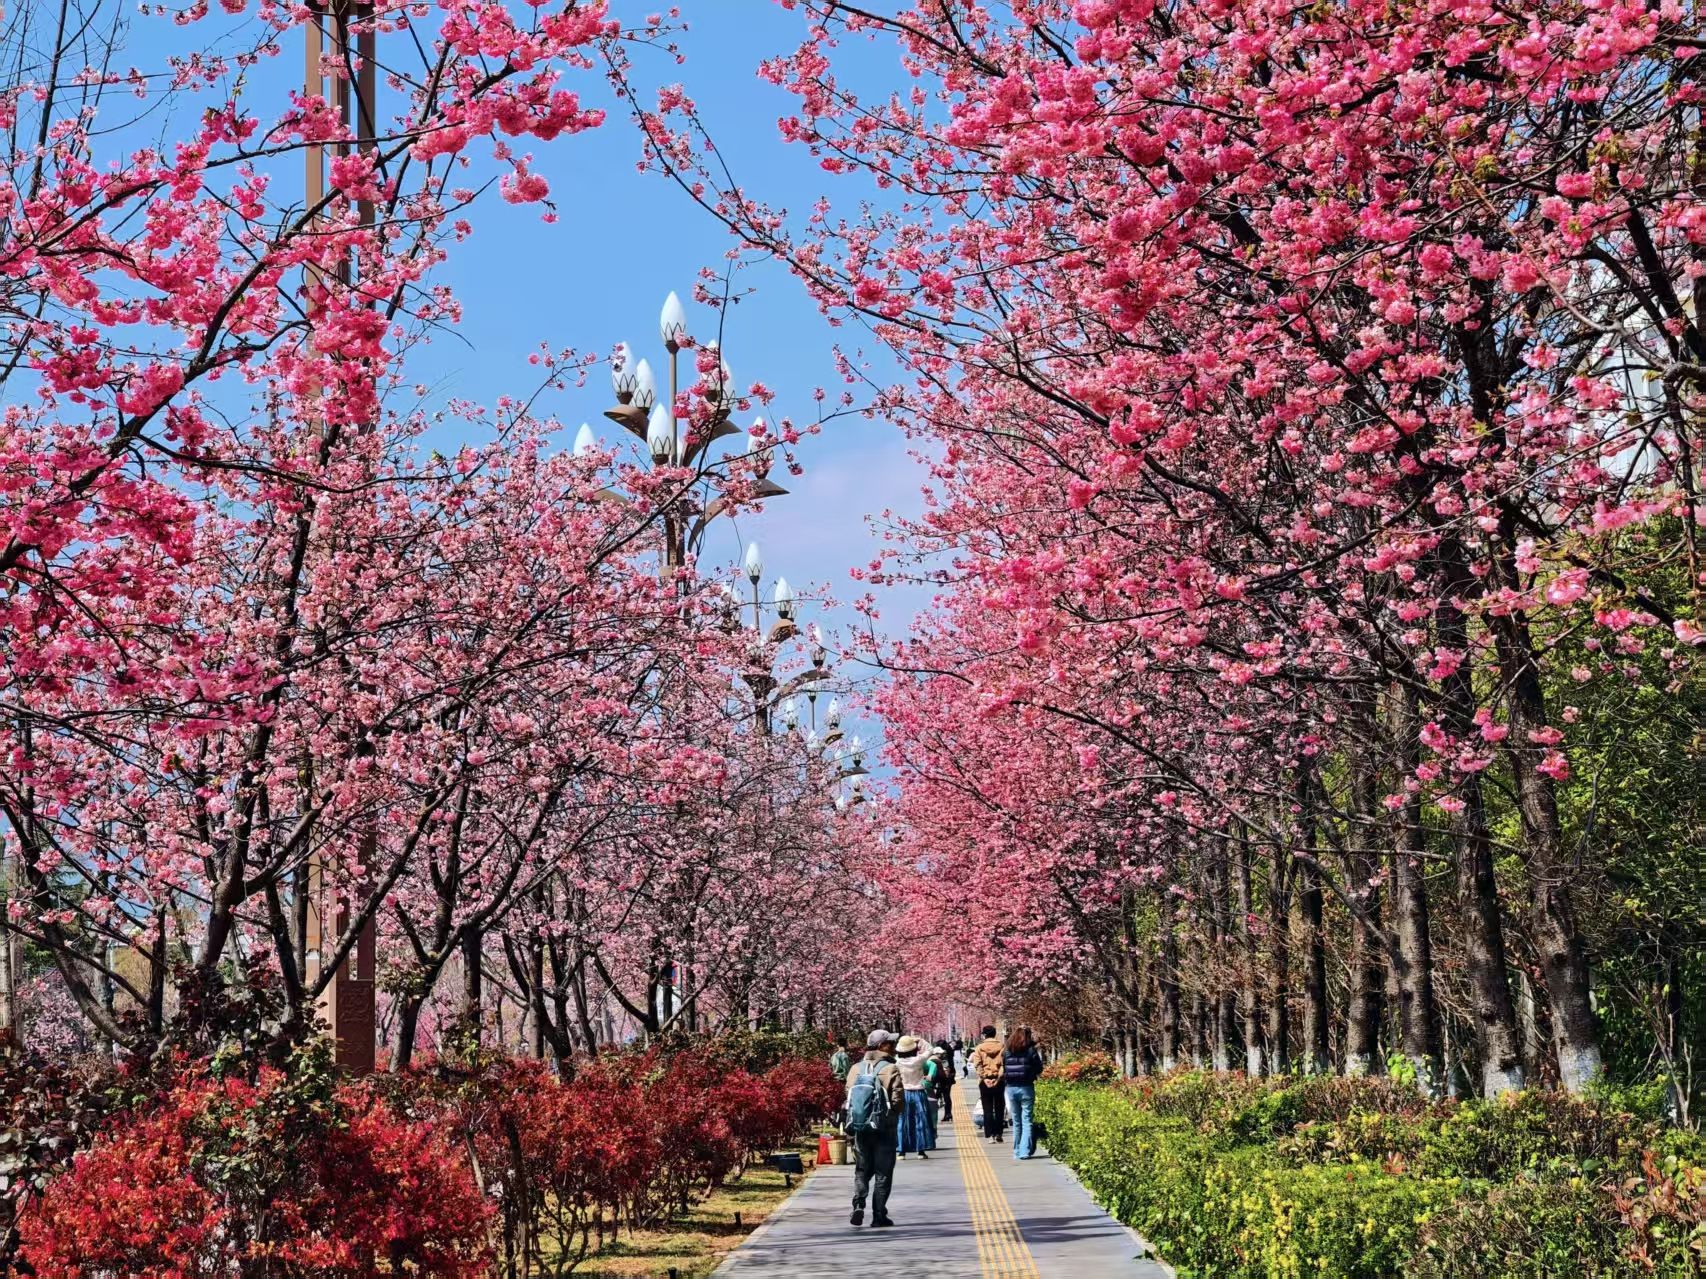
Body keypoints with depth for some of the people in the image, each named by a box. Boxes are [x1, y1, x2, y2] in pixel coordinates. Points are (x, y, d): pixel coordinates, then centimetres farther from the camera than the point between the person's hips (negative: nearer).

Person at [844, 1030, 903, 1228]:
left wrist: (851, 1122, 13)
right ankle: (879, 1215, 7)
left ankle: (858, 1203, -7)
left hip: (860, 1128, 4)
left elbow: (848, 1098, 1)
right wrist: (892, 1114, 6)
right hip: (884, 1128, -4)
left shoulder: (856, 1069, 2)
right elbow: (898, 1100, -15)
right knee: (883, 1172, 7)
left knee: (862, 1169, 15)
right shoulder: (890, 1069, -12)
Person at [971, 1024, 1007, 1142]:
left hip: (985, 1081, -1)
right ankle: (998, 1134, 7)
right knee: (999, 1108, 10)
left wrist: (984, 1078, -8)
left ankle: (990, 1135, -1)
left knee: (987, 1109, 4)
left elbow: (977, 1065, -9)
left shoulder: (979, 1048, -1)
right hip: (999, 1080, 1)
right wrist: (999, 1077, -9)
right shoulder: (1002, 1046, -1)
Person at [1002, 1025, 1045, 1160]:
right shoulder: (1031, 1051, -7)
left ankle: (1017, 1151, 17)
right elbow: (1039, 1070, -2)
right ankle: (1025, 1151, -8)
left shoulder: (1007, 1052, 2)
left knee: (1016, 1122, 13)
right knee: (1026, 1121, 0)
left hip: (1011, 1088, 3)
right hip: (1026, 1088, -3)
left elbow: (1003, 1070, 6)